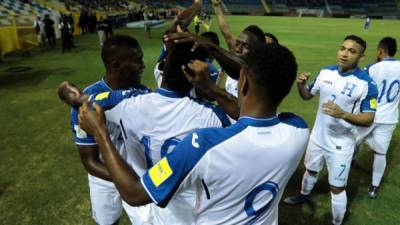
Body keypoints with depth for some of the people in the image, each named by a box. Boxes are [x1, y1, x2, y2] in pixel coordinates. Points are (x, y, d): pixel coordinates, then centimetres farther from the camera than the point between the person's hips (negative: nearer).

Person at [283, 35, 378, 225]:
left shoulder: (366, 84, -19)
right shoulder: (326, 73, -4)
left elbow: (369, 119, -20)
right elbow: (307, 96, 7)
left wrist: (343, 114, -38)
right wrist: (301, 85, -15)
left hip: (340, 145, -5)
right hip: (317, 137, 5)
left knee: (337, 188, 6)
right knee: (311, 170, 27)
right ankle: (304, 195, 57)